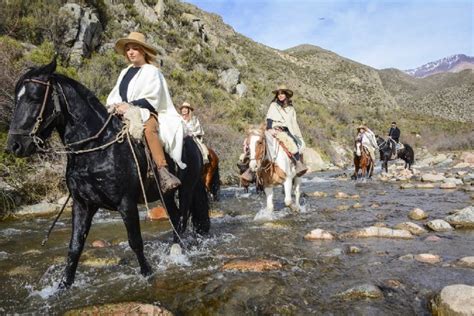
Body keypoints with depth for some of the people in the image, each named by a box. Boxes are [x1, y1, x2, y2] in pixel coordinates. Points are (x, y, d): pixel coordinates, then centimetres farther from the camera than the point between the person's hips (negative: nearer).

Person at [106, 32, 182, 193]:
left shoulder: (152, 71, 5)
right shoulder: (125, 72, 24)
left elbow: (151, 98, -8)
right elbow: (114, 95, 18)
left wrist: (130, 105, -20)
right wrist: (113, 106, -6)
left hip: (145, 111, -7)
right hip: (123, 113, 7)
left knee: (149, 129, -38)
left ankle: (163, 172, -50)